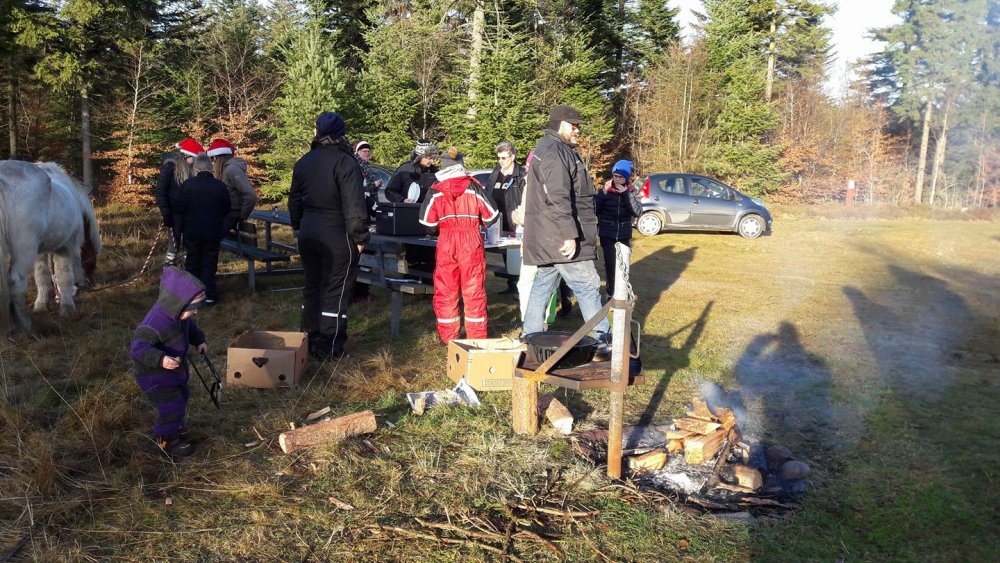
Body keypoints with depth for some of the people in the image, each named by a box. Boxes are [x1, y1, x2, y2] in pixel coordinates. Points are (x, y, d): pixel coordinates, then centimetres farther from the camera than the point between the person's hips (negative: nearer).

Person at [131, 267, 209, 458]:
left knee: (182, 396, 25)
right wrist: (160, 359, -52)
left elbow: (190, 327, 17)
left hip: (175, 368, 9)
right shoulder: (156, 322, -36)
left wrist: (199, 340, 6)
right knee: (172, 405, -6)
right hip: (154, 374, -9)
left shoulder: (179, 314, -7)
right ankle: (166, 440, 16)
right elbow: (139, 347, -41)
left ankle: (174, 425, 51)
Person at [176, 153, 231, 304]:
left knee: (192, 263, 13)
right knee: (209, 263, 8)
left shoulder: (189, 184, -13)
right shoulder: (220, 186, -9)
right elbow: (227, 210, 2)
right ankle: (209, 295, 8)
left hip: (192, 231, 0)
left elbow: (180, 207, -6)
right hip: (213, 232, 0)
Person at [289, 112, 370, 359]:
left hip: (309, 234, 7)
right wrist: (360, 237, -13)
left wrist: (299, 226, 26)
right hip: (337, 237, -7)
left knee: (312, 285, 17)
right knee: (335, 291, 1)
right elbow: (354, 206, -20)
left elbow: (294, 200, 16)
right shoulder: (345, 163, -16)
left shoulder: (303, 162, 7)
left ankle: (309, 338, 26)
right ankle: (329, 347, 4)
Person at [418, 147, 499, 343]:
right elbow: (492, 215, 5)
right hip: (472, 242, 0)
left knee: (446, 290, 8)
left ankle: (448, 336, 13)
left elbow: (426, 221, 0)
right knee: (474, 289, 7)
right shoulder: (474, 187, 1)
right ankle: (477, 336, 12)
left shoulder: (436, 191, 1)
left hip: (446, 243, 0)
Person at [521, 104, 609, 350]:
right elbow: (559, 199, -24)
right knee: (588, 287, -6)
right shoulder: (554, 152, -15)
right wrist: (570, 235, -25)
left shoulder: (552, 150, 21)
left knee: (542, 286, 13)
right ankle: (603, 342, -2)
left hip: (549, 241, 11)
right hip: (561, 238, -11)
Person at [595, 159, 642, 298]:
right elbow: (595, 209, -11)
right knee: (610, 264, -5)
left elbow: (638, 212, -14)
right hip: (607, 235, -1)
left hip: (624, 235, 1)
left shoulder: (632, 192, 0)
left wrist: (627, 193, -21)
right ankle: (611, 294, 10)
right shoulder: (606, 190, -4)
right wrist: (604, 192, -22)